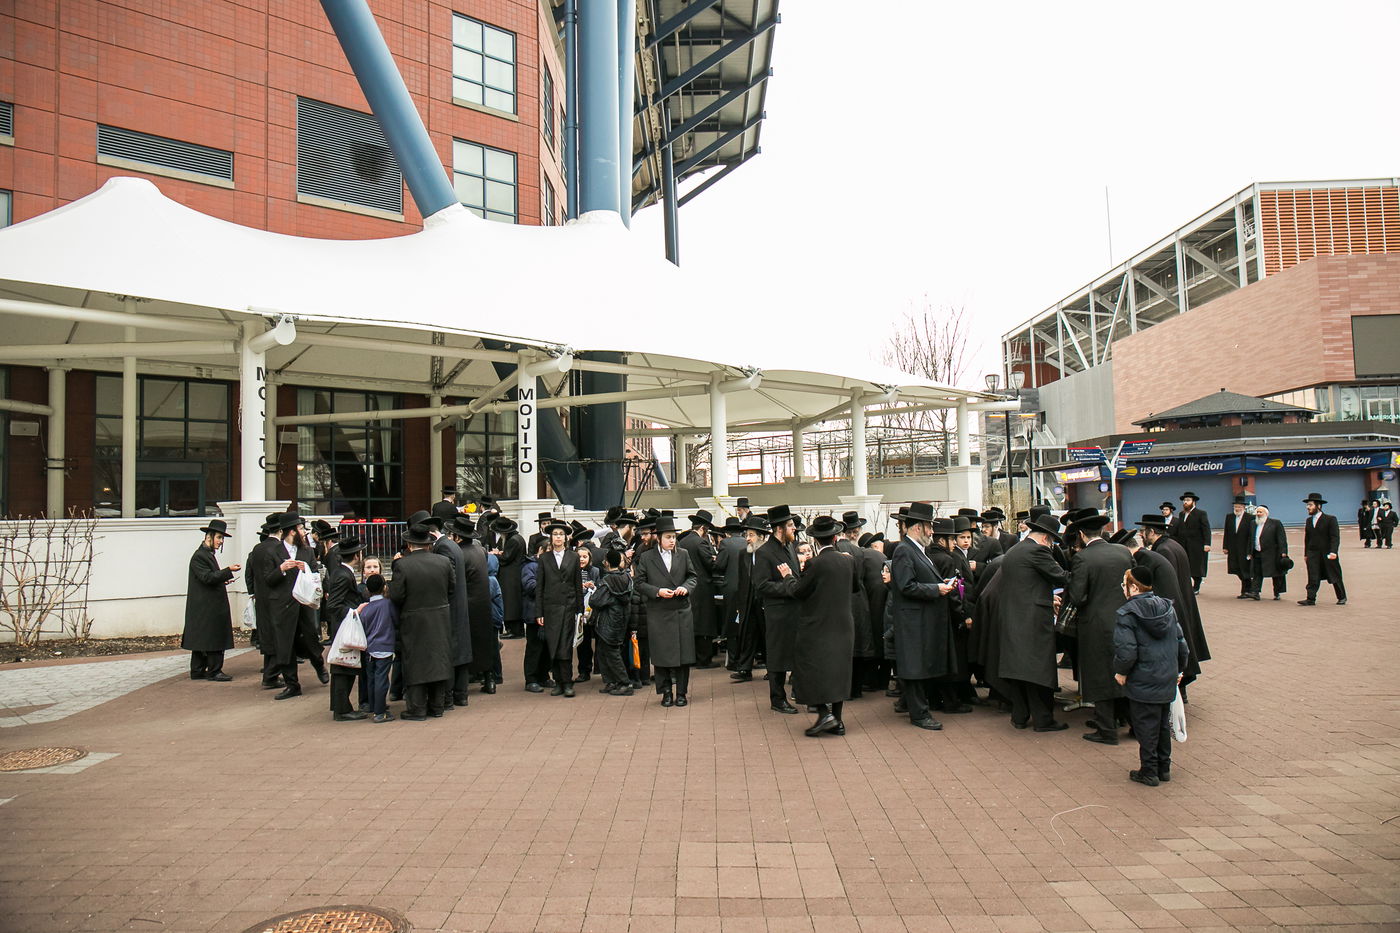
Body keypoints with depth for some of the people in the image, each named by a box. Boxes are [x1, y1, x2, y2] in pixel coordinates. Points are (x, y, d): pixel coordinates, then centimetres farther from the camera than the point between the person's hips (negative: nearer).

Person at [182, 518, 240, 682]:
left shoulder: (210, 554, 16)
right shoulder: (199, 556, -14)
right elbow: (207, 577, -22)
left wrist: (223, 581, 11)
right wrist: (228, 571, -24)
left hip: (212, 605, 10)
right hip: (206, 606, -10)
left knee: (201, 639, 13)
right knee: (213, 638, -6)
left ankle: (198, 671, 18)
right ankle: (214, 671, 0)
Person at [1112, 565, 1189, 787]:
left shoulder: (1126, 613, -16)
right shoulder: (1168, 607, 5)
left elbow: (1126, 650, -22)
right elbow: (1181, 641, 10)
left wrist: (1120, 672, -6)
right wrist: (1179, 668, 22)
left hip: (1143, 683, -7)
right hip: (1168, 680, 7)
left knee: (1146, 727, 4)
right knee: (1164, 724, 18)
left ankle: (1149, 772, 12)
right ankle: (1164, 768, 28)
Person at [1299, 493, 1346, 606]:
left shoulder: (1330, 519, -6)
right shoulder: (1308, 521, 11)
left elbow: (1335, 537, -12)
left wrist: (1333, 552, -23)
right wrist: (1306, 553, 12)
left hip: (1327, 554, -4)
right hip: (1312, 554, 4)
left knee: (1335, 576, 9)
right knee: (1313, 578, -4)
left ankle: (1342, 597, 25)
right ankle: (1311, 599, -6)